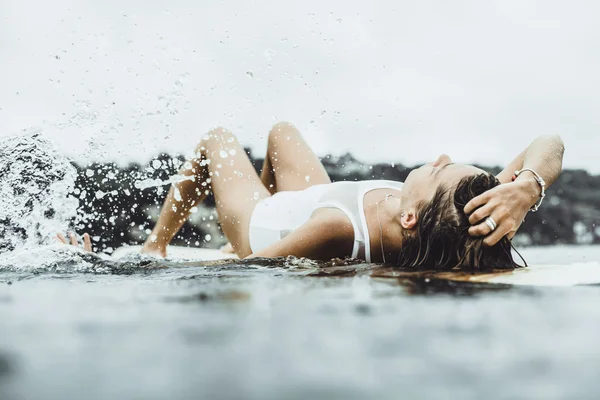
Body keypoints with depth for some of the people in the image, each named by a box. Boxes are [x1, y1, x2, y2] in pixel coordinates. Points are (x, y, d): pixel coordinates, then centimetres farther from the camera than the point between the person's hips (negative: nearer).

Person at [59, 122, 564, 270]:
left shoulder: (337, 231, -53)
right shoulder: (459, 227, -39)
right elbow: (550, 144, -31)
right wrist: (526, 188, -52)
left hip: (268, 229, -4)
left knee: (218, 139, 24)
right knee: (281, 130, 31)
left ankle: (154, 246, 46)